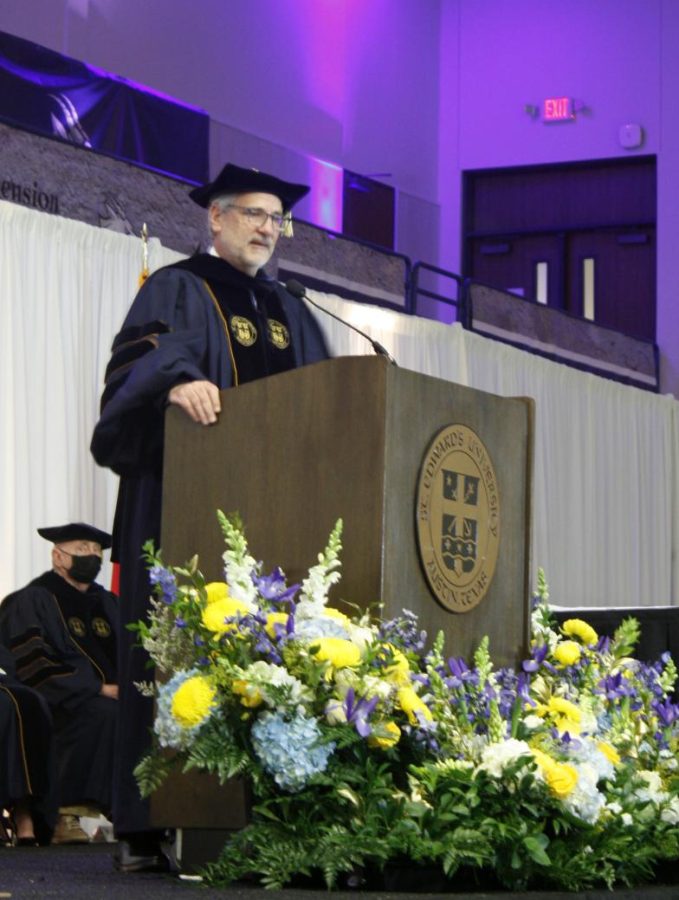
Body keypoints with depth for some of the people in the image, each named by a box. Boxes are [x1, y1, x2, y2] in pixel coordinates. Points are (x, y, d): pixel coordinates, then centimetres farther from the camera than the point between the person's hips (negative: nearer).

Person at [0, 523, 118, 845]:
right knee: (101, 714, -36)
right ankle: (66, 814, -32)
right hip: (60, 706, -6)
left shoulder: (107, 603, 22)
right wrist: (97, 689, -18)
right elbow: (34, 665, -10)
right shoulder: (31, 601, 1)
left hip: (109, 695, 6)